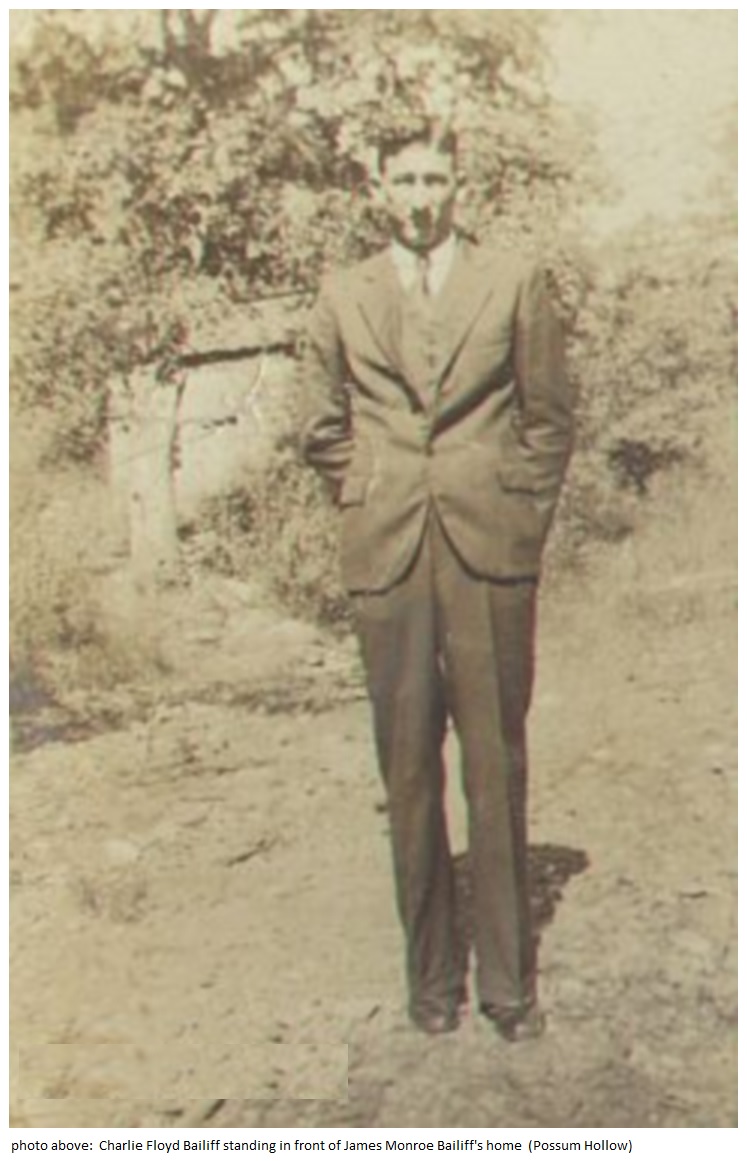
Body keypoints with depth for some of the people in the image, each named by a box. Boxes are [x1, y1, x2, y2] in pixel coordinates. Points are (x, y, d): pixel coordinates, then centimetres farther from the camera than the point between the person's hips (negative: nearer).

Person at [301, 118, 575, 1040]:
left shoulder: (513, 284, 7)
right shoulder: (342, 297, 11)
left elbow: (550, 417, 11)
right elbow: (322, 429, 17)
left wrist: (520, 514, 3)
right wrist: (368, 506, 8)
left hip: (491, 555, -1)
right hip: (388, 559, 1)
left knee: (497, 767, 2)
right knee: (407, 770, 4)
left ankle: (508, 977, 13)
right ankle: (431, 975, 15)